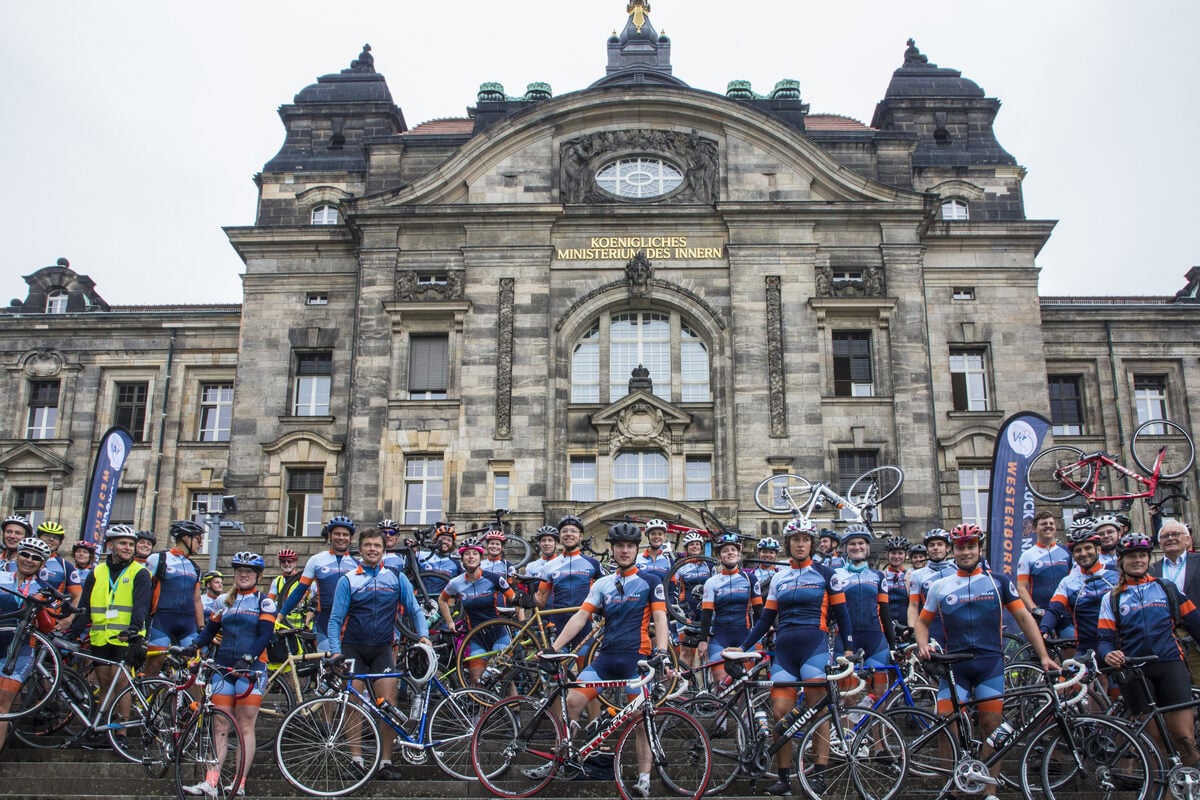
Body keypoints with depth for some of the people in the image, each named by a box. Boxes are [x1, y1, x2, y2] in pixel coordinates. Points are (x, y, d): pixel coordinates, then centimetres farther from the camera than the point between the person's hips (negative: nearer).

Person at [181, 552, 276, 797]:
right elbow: (210, 630, 14)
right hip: (223, 667, 4)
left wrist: (248, 658, -22)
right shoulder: (224, 602, 15)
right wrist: (194, 646, -5)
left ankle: (240, 784, -2)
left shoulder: (264, 602, 2)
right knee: (220, 726, 0)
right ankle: (210, 783, -4)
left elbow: (265, 635, -8)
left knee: (245, 727, -3)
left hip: (251, 668, -4)